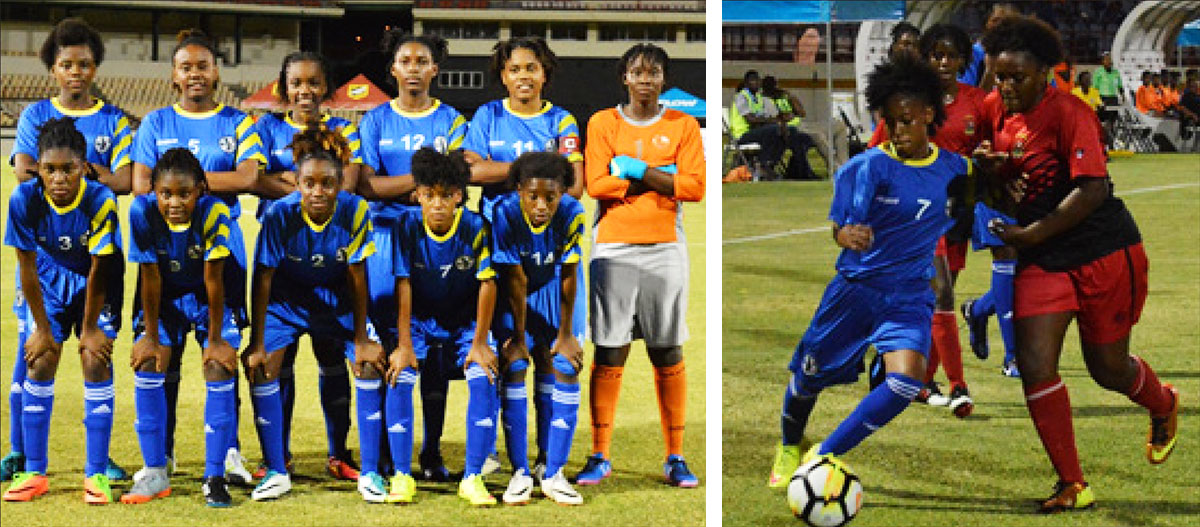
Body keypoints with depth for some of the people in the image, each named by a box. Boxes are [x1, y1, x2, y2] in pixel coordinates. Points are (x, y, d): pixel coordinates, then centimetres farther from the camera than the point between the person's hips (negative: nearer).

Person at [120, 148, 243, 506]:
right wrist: (150, 336, -12)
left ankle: (214, 477, -10)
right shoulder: (142, 212, -25)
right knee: (147, 364, -14)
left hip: (209, 299, -2)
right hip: (165, 299, 2)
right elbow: (150, 278, -18)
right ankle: (155, 473, -3)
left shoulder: (214, 214, -30)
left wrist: (215, 339, -18)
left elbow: (213, 279, -24)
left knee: (219, 368, -17)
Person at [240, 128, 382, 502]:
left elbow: (356, 276, -15)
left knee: (371, 362, -14)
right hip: (286, 299, 0)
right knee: (260, 367, -16)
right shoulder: (280, 214, -27)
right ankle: (276, 472, -3)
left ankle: (370, 473, -4)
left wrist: (362, 339, -11)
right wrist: (257, 343, -18)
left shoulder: (355, 211, -25)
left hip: (337, 299, 1)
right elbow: (263, 279, -20)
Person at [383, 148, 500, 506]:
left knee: (484, 379, -22)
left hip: (465, 320, 0)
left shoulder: (476, 228, -20)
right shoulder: (407, 227, -18)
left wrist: (479, 343, -12)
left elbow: (487, 284, -14)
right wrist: (404, 345, -17)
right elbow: (403, 285, -16)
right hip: (419, 319, 1)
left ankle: (473, 478, -13)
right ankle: (402, 477, -10)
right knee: (399, 377, -21)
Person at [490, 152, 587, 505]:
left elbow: (568, 276, -16)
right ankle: (520, 473, -6)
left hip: (553, 290, 2)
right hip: (510, 292, -2)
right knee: (513, 366, -14)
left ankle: (554, 474, 0)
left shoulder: (572, 214, -26)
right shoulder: (504, 213, -32)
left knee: (567, 369, -7)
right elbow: (516, 282, -25)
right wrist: (518, 338, -17)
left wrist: (566, 333, -9)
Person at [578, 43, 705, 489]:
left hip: (665, 251, 0)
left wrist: (638, 169, -9)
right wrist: (661, 178, -8)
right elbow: (597, 185, -6)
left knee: (669, 357, 2)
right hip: (613, 251, 0)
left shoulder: (682, 125, 8)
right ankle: (600, 456, 6)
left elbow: (696, 186, -5)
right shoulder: (602, 123, 7)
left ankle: (675, 458, 7)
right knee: (608, 356, -1)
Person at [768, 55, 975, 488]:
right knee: (809, 376, 7)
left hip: (910, 294, 1)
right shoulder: (869, 166, -9)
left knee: (906, 381, -23)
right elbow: (841, 226, -16)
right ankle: (789, 447, 41)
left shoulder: (955, 169, 2)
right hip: (856, 286, -1)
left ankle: (824, 456, -8)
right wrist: (846, 235, -38)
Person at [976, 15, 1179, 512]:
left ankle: (1164, 404, 46)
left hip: (1105, 252, -6)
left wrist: (1031, 233, -21)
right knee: (1035, 365, -11)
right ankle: (1073, 485, -1)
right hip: (1043, 262, 6)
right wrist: (991, 169, -5)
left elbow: (1093, 189, -24)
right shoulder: (1005, 122, 6)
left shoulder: (1069, 112, -17)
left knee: (1108, 368, 8)